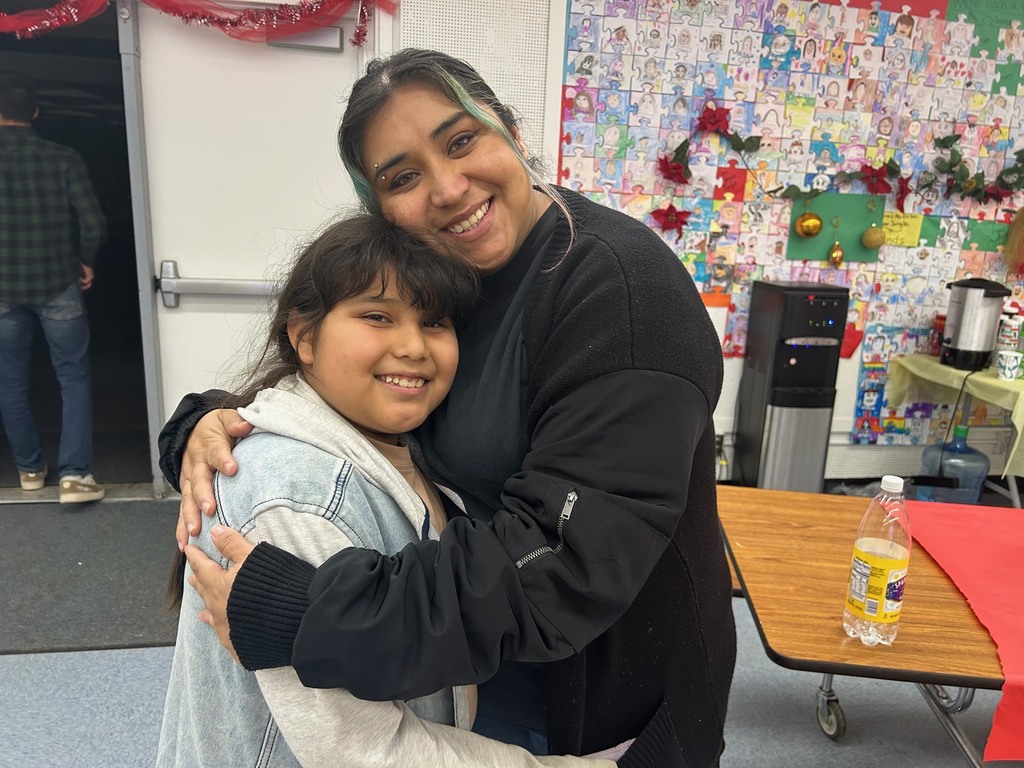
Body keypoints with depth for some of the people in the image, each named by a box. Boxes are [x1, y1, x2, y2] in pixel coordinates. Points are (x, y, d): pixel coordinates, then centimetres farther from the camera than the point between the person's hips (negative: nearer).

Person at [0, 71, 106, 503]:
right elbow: (93, 224, -13)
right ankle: (74, 474, -3)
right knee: (73, 378, 5)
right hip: (57, 285, -2)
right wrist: (85, 261, 6)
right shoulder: (62, 159, -7)